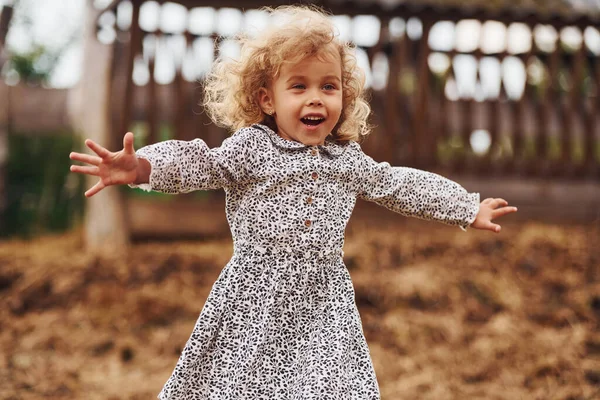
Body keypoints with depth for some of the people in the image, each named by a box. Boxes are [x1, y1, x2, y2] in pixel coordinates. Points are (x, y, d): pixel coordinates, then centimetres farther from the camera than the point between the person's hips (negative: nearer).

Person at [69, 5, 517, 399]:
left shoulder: (347, 159, 11)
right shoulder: (251, 147, -4)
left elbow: (401, 186, 22)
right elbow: (199, 163, -16)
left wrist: (469, 208, 28)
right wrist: (141, 167, -35)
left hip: (324, 301, 4)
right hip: (257, 300, -3)